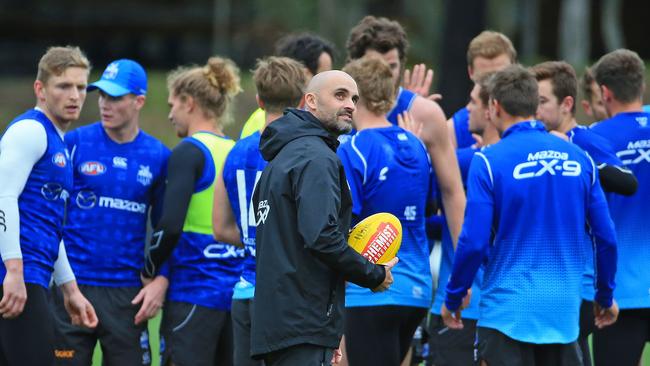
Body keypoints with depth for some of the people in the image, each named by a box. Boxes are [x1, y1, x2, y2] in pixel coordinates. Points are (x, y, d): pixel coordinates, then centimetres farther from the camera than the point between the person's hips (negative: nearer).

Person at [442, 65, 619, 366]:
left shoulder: (488, 162, -9)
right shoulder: (578, 158, 4)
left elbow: (473, 242, -13)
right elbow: (606, 238, 5)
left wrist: (452, 298, 2)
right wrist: (605, 296, 20)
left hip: (507, 314, -4)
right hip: (563, 315, 4)